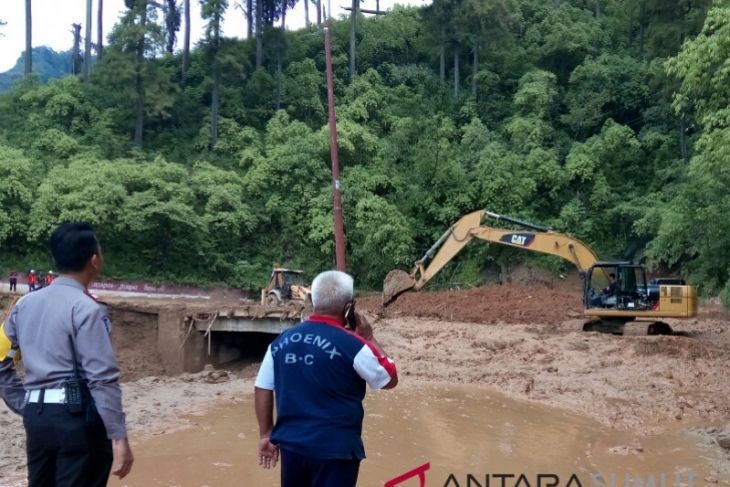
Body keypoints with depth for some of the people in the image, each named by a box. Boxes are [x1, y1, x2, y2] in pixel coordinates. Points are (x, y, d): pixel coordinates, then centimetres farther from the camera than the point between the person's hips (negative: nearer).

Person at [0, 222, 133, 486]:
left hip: (36, 416, 7)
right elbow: (103, 378, -17)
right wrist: (119, 436, -15)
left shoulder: (25, 303, 8)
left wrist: (22, 404, 16)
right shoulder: (86, 308, -12)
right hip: (77, 417, -7)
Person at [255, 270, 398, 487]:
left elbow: (262, 388, 6)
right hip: (334, 447, -5)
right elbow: (390, 379, -1)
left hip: (292, 443, 5)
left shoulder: (281, 341, 1)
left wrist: (266, 434, 15)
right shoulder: (352, 345, -14)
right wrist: (369, 338, 7)